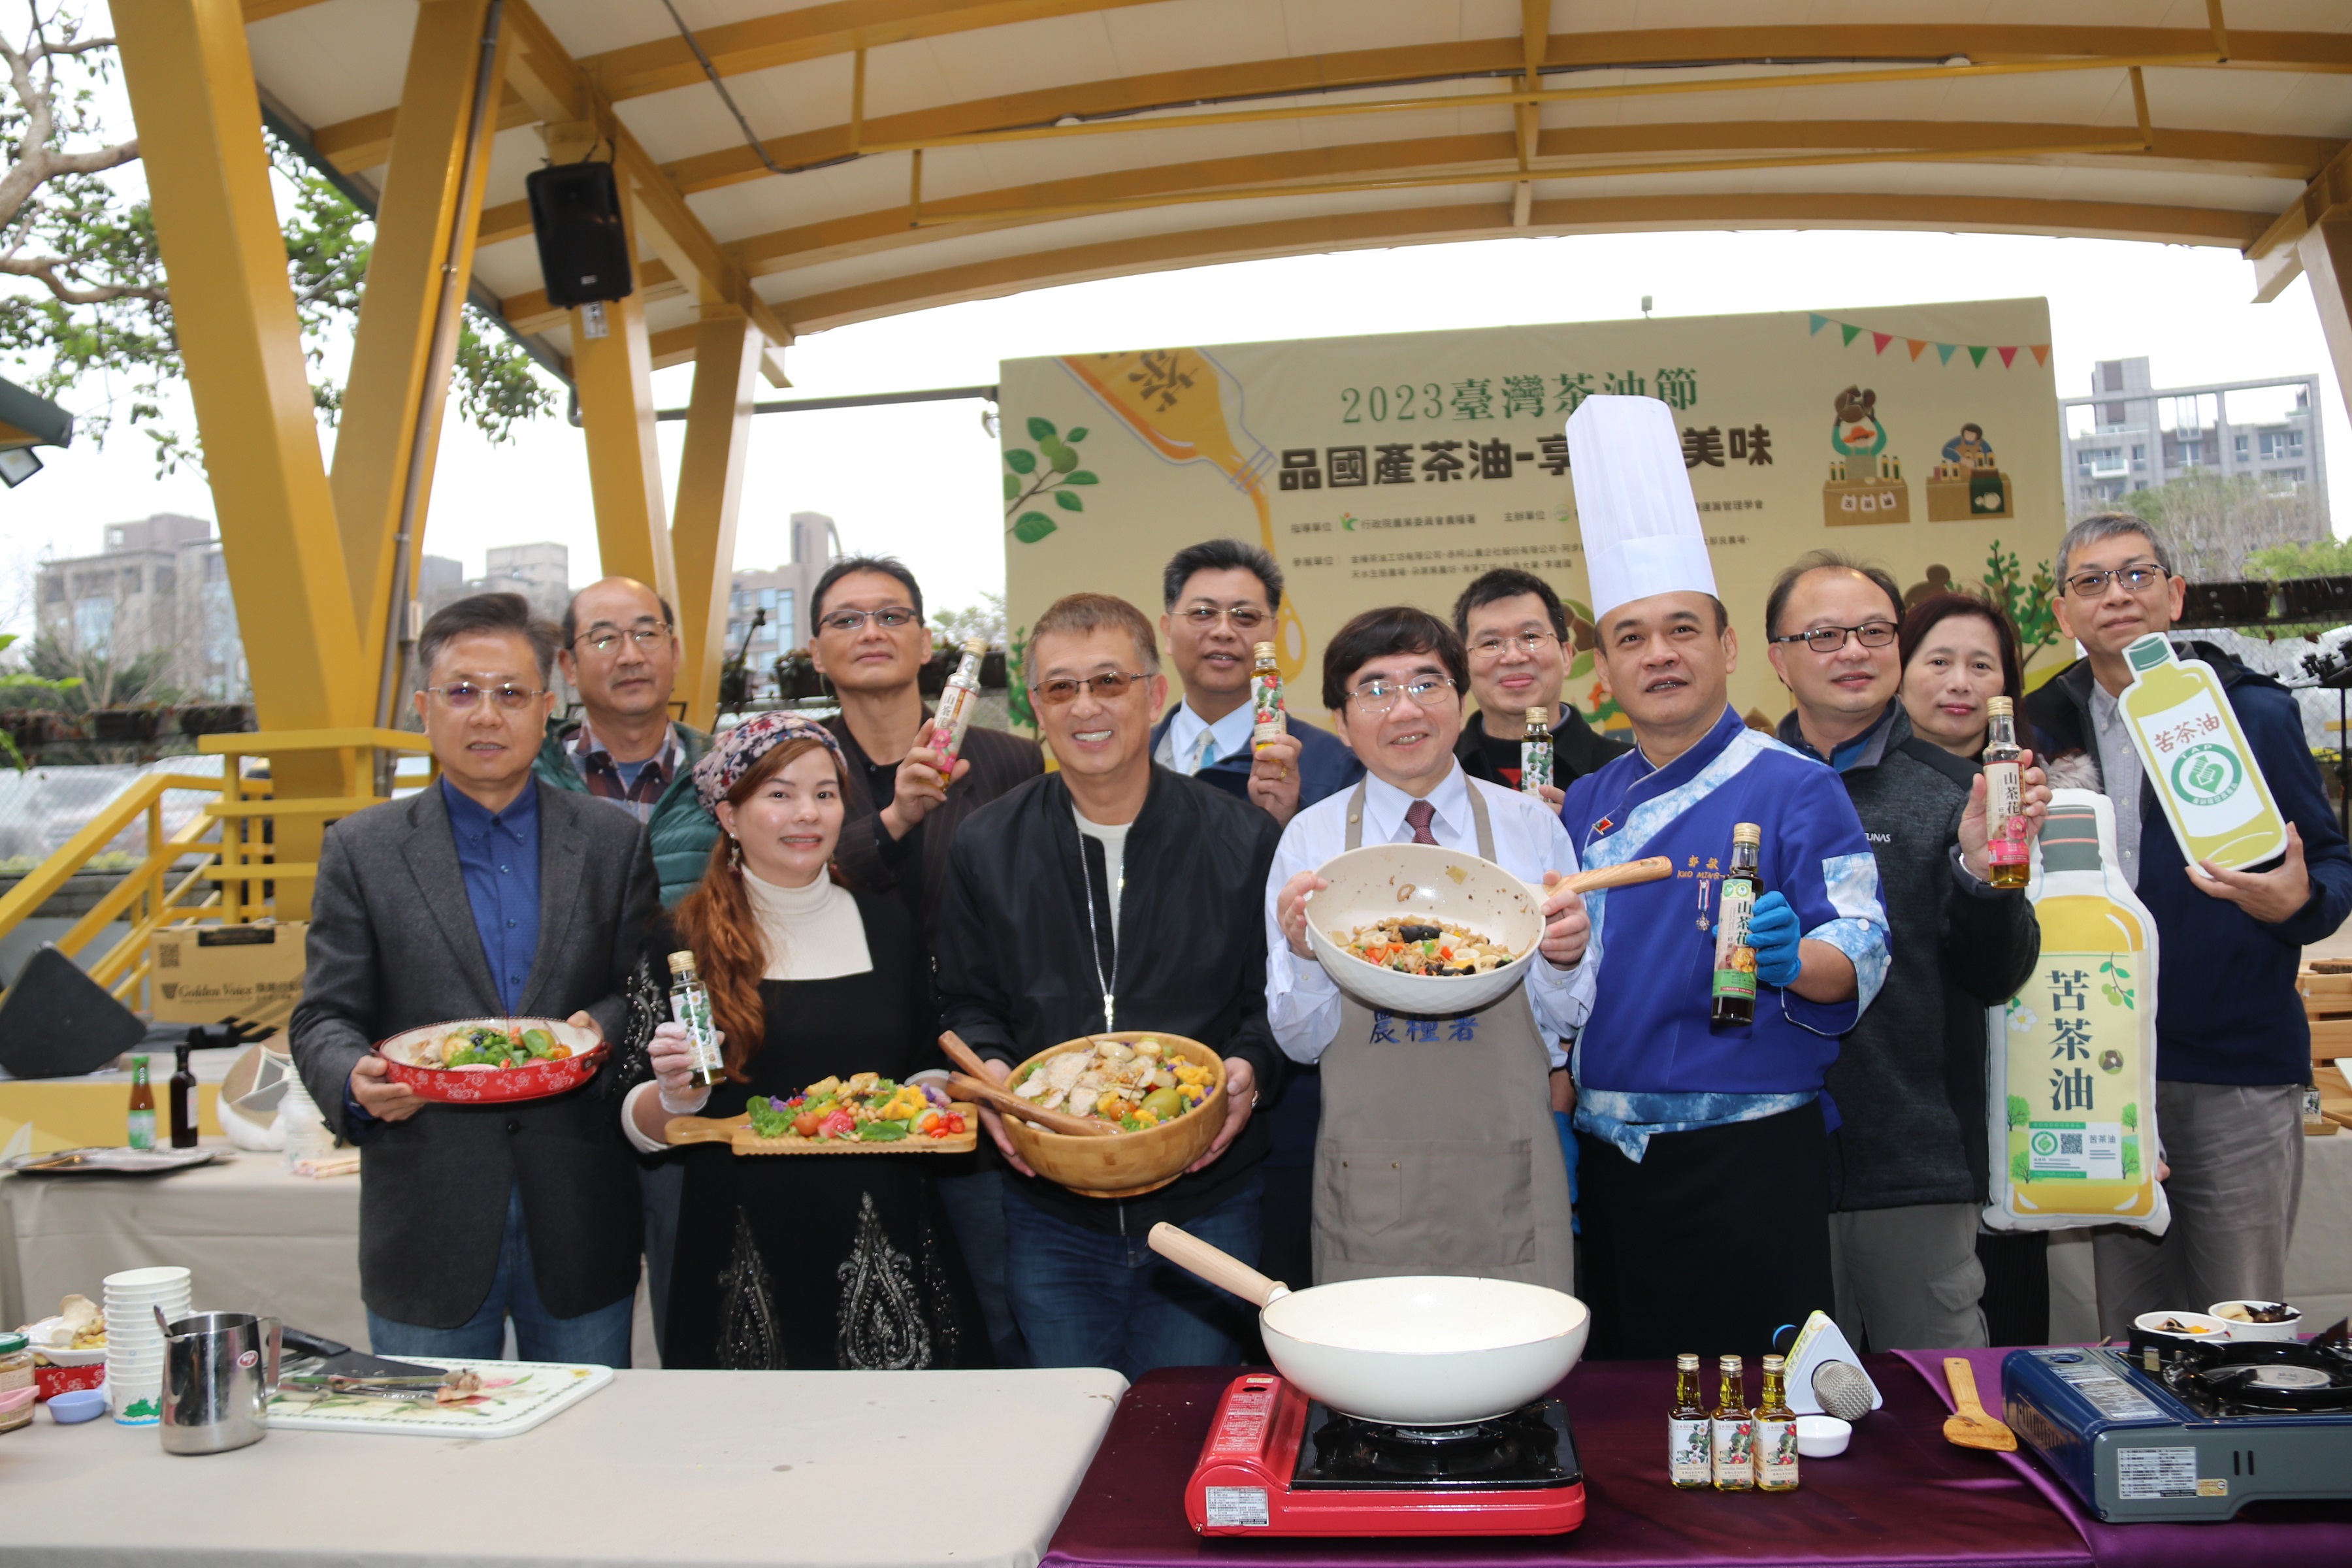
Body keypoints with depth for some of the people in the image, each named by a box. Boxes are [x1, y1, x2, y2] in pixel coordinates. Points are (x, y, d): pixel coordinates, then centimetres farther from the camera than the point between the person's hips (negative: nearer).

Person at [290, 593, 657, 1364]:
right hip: (427, 1232, -1)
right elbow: (324, 1018, 1)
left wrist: (601, 1031, -16)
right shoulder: (360, 849, 4)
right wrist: (357, 1079, -19)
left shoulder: (615, 843, 5)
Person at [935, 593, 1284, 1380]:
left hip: (1205, 1206, -1)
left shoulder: (1242, 841, -3)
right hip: (1051, 1217, 2)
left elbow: (1278, 998, 3)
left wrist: (1250, 1070, -16)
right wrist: (991, 1070, -10)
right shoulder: (987, 847, 2)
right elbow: (967, 1002, 9)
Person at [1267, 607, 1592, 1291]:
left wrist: (1563, 960, -12)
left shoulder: (1531, 825, 3)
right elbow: (1300, 1042, 3)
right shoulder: (1308, 839, 1)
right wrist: (1301, 954, -15)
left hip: (1507, 1182, 1)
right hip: (1367, 1185, 0)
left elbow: (1570, 1020, 8)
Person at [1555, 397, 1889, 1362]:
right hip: (1609, 1163, 5)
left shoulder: (1795, 790, -6)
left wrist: (1788, 958, -32)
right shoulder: (1588, 805, 10)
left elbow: (1861, 951, -11)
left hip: (1750, 1162, -5)